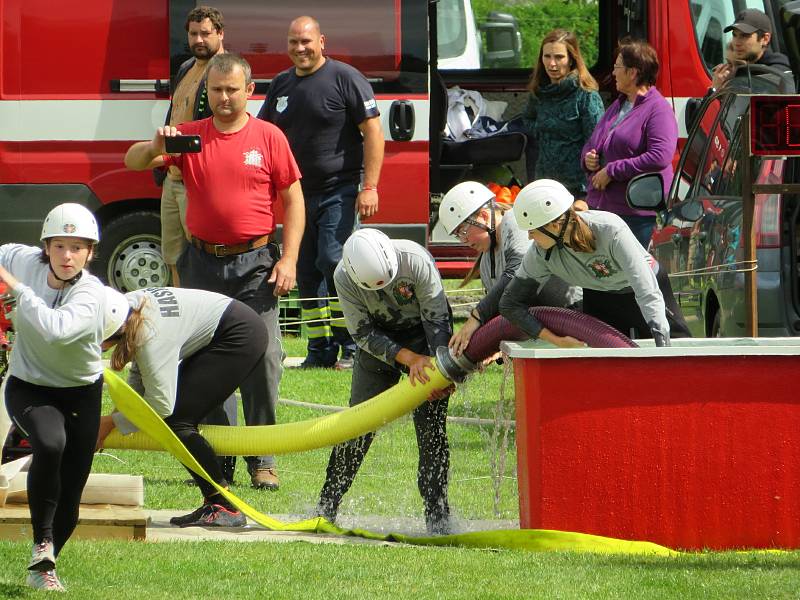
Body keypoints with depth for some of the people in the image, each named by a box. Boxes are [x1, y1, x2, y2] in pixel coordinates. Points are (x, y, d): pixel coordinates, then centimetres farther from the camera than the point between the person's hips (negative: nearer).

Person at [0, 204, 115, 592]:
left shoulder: (91, 294, -26)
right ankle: (42, 543, -19)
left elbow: (55, 330, -46)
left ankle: (42, 568, 28)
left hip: (81, 394, -1)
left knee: (70, 498, 2)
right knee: (50, 443, -33)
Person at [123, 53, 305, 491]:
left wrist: (289, 259, -5)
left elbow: (293, 199, 4)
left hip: (254, 264, -2)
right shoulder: (190, 136, 6)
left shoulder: (269, 137, 2)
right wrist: (156, 147, -22)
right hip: (203, 264, 2)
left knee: (262, 359, -6)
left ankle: (262, 461, 1)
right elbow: (133, 163, 1)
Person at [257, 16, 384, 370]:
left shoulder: (345, 78, -6)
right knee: (306, 273, 5)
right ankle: (320, 351, 11)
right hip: (299, 193, 7)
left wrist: (369, 187, -15)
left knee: (333, 261, -18)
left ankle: (352, 347, -13)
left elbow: (372, 131, -9)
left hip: (339, 191, -7)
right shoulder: (281, 85, 13)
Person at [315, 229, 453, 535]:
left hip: (423, 333, -2)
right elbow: (363, 333, -20)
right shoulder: (345, 277, -25)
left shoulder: (416, 260, -32)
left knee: (431, 425, -12)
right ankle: (327, 506, 10)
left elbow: (436, 318, -21)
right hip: (380, 339, 2)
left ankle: (437, 516, -7)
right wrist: (410, 359, -31)